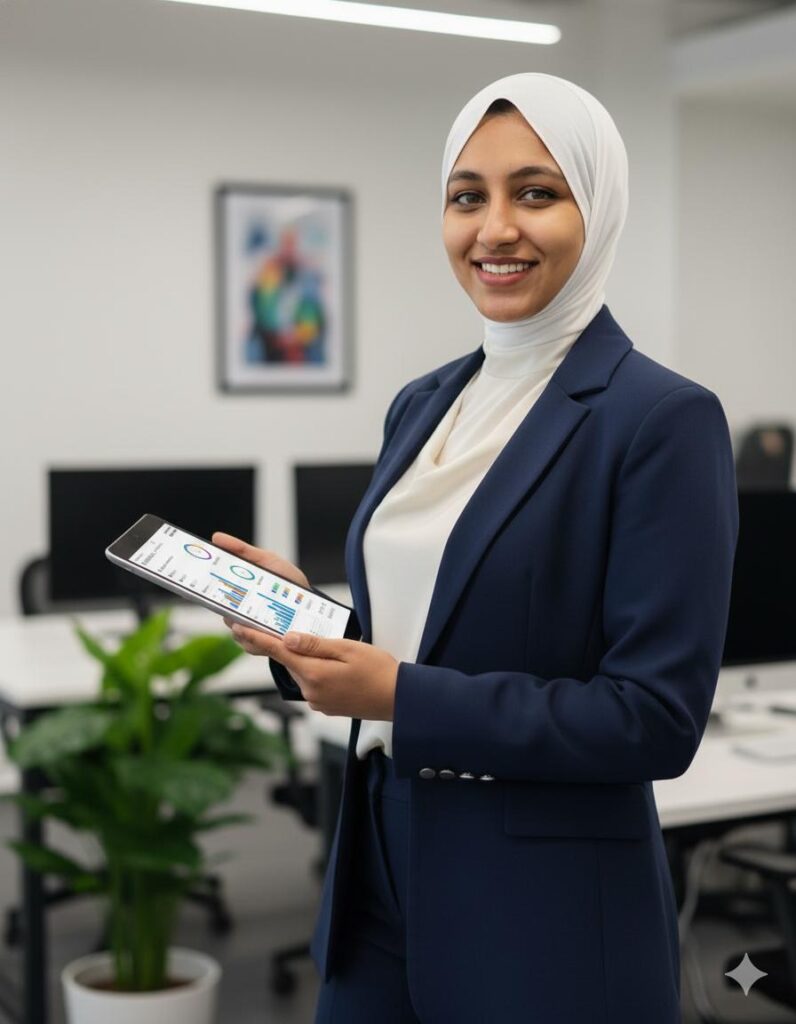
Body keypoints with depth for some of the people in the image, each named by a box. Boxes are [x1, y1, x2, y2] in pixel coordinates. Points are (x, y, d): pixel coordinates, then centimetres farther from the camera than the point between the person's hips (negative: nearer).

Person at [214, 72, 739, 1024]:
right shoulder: (422, 404, 7)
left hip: (546, 913, -6)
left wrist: (401, 696, -21)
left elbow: (659, 717, -18)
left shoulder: (665, 418, -15)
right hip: (381, 868, 6)